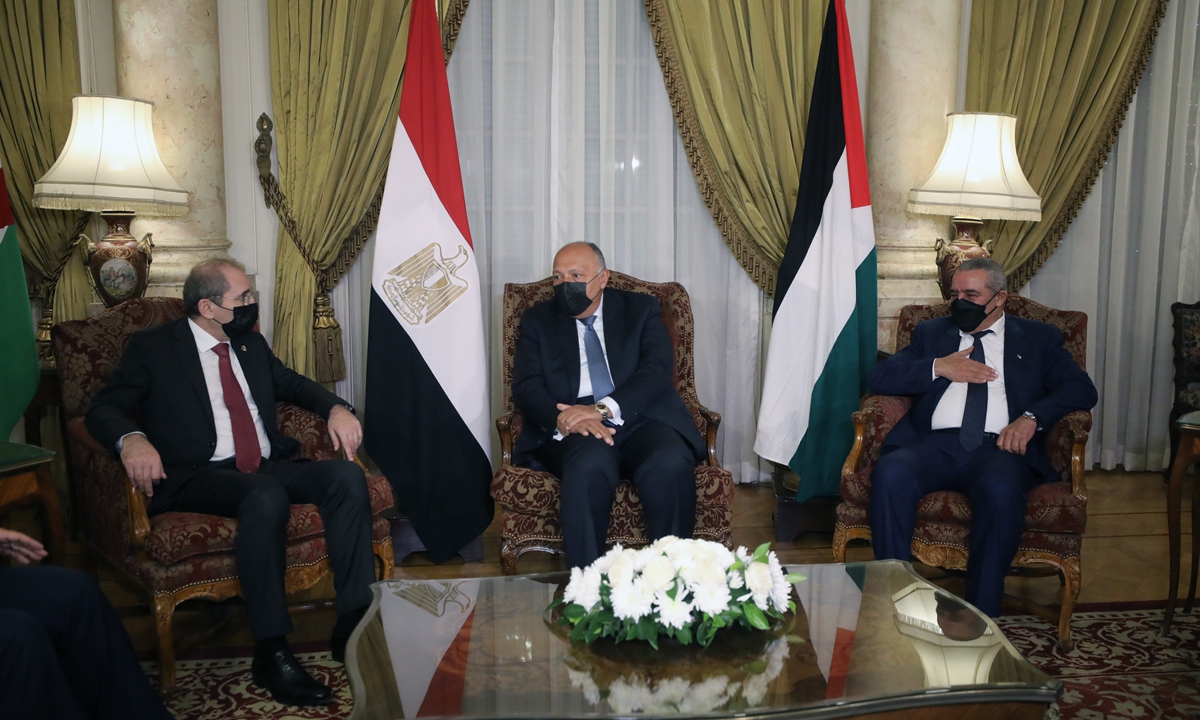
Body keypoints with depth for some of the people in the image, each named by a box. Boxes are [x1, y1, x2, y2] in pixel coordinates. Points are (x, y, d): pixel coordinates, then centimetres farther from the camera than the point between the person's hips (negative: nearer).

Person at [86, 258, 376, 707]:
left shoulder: (251, 343, 21)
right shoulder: (153, 347, 5)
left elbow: (292, 384, 32)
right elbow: (103, 408, -2)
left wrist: (336, 408, 9)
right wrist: (132, 439, -26)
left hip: (269, 468, 6)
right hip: (198, 479, -5)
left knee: (347, 475, -23)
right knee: (267, 496, -38)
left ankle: (354, 625, -24)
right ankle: (270, 653, -31)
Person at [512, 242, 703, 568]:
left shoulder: (641, 308, 15)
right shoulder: (538, 319, 17)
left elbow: (658, 369, -2)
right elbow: (526, 386, 4)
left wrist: (603, 408, -19)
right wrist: (565, 418, -20)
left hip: (640, 418, 1)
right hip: (574, 429, 0)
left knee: (671, 464, -33)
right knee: (589, 464, -36)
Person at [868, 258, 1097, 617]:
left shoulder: (1038, 338, 21)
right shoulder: (931, 332, 27)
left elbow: (1082, 389, 6)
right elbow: (880, 377, 14)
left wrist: (1032, 417, -11)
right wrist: (938, 368, 1)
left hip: (998, 446, -1)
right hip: (934, 443, 2)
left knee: (1001, 490, -37)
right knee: (889, 474, -32)